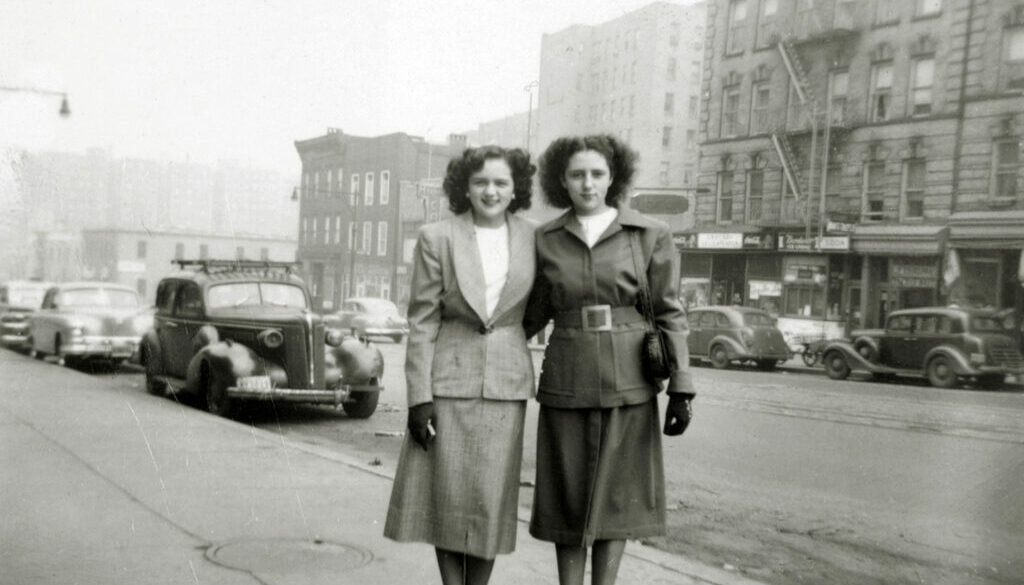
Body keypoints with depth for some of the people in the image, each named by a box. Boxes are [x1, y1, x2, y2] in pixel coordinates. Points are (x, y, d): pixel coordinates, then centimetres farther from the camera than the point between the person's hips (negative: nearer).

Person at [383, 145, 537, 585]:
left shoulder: (532, 238, 4)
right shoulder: (437, 238, -2)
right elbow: (422, 322, -3)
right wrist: (418, 396, -8)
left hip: (506, 382, 2)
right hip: (449, 379, -1)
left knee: (491, 497, 5)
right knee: (447, 495, 4)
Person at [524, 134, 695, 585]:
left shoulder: (650, 235, -1)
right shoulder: (546, 239, 4)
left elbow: (670, 315, -1)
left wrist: (681, 388, -6)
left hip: (628, 382, -1)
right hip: (567, 382, 1)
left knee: (616, 496, 5)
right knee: (568, 497, 6)